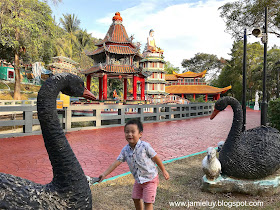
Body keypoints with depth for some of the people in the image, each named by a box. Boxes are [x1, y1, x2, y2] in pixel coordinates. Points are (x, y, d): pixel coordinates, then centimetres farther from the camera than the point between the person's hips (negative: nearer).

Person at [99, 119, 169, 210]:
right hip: (138, 179, 6)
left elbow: (156, 158, -13)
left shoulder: (145, 146, -24)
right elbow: (116, 162, -6)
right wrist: (104, 174, -10)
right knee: (136, 198, 19)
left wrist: (164, 171, -3)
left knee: (147, 202, 0)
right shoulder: (125, 150, -9)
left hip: (150, 179, -5)